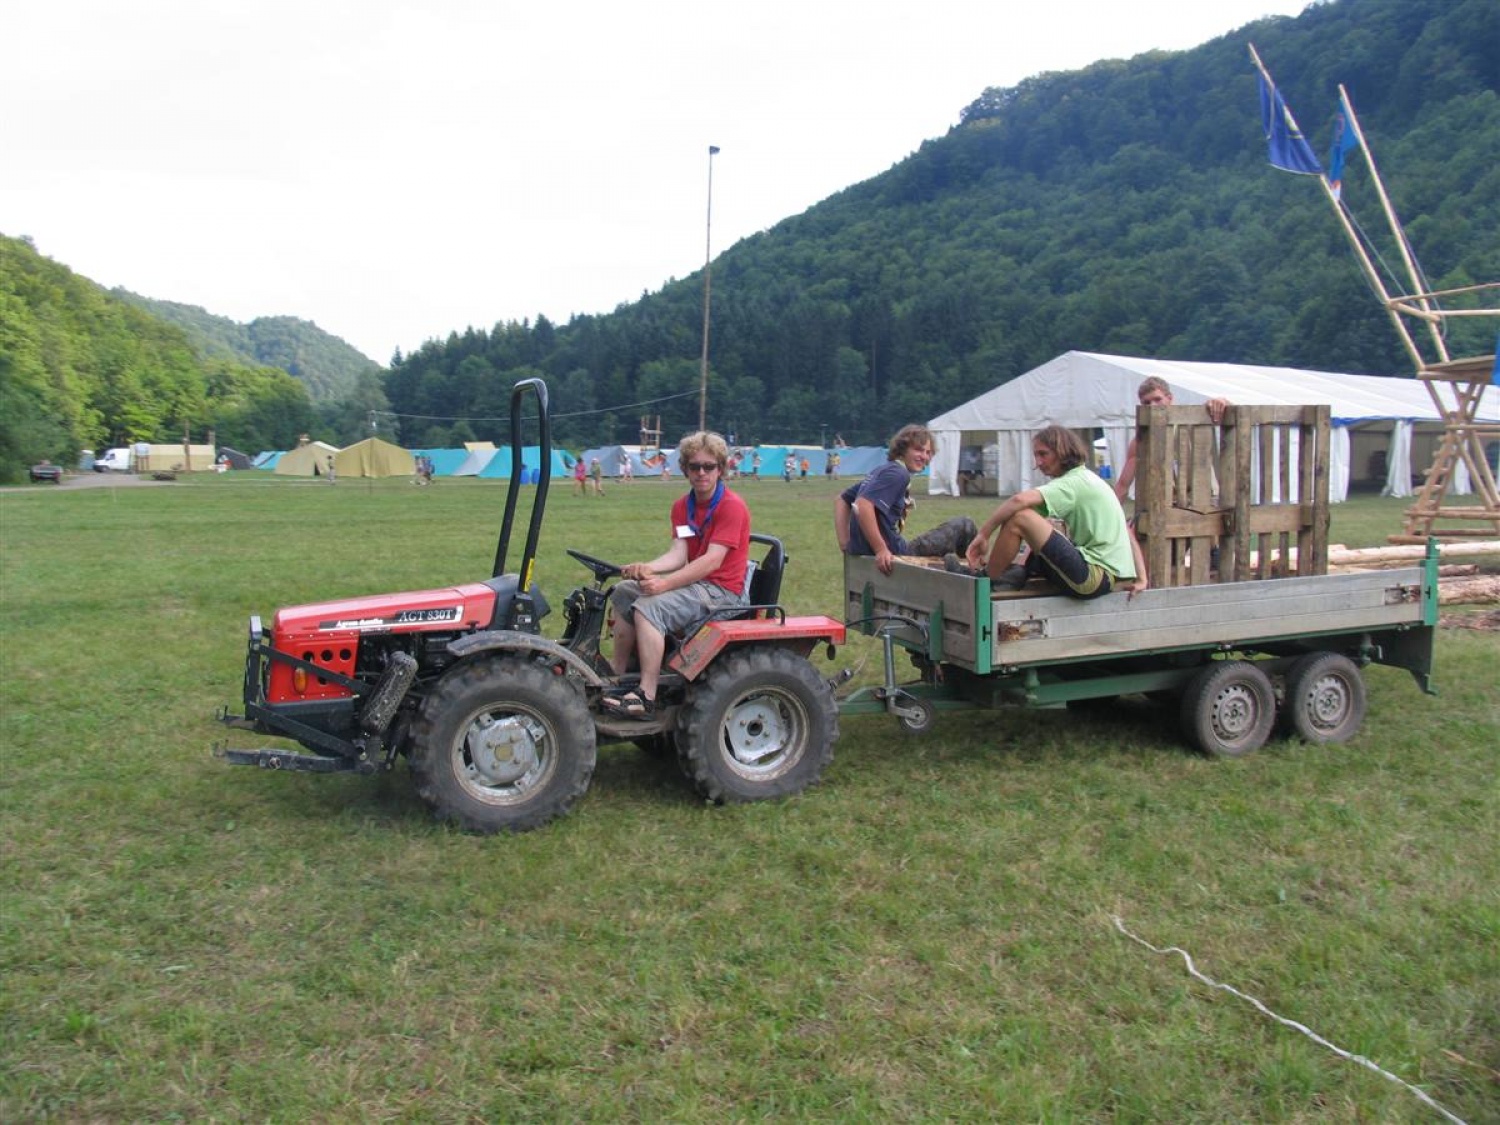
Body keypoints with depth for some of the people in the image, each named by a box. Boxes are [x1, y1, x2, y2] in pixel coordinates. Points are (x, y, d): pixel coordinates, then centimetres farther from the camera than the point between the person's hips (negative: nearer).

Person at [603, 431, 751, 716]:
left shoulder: (732, 506, -15)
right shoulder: (682, 506, 9)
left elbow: (712, 561, -23)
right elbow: (678, 554, -3)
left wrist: (665, 584, -30)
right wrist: (648, 569, -24)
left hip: (722, 590, -9)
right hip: (695, 581, 9)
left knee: (649, 606, -26)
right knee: (624, 591, 7)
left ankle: (646, 695, -27)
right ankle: (617, 671, 4)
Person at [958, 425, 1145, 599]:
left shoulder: (1074, 483, -9)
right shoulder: (1089, 479, 20)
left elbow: (1020, 499, -26)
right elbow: (1127, 532, 19)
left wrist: (983, 534, -19)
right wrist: (1141, 578, 15)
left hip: (1095, 576, -11)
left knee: (1019, 517, -15)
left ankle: (985, 580, 1)